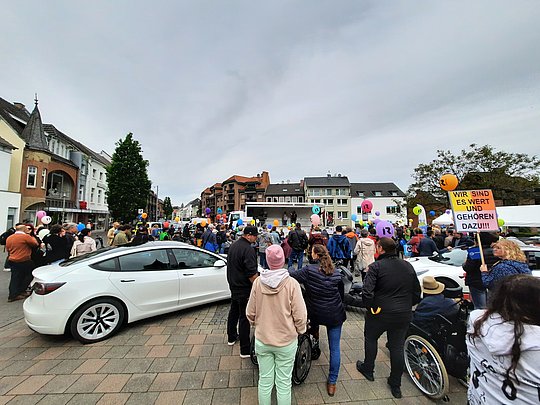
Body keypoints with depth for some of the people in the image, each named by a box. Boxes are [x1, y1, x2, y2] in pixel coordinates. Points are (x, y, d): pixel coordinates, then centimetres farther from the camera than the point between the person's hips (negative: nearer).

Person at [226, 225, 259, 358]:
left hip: (233, 285, 9)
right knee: (244, 317, -1)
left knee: (234, 312, 23)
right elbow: (252, 273, -26)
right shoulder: (248, 249, -23)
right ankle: (245, 350, 9)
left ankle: (231, 337, 40)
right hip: (244, 288, -9)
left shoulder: (233, 245, 7)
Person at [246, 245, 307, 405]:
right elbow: (300, 315, -14)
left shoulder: (258, 282, -14)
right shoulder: (291, 283, -20)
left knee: (265, 381, 20)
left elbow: (250, 313, -3)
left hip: (262, 340, 2)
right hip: (287, 341, -2)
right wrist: (300, 330, 6)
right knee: (283, 383, 17)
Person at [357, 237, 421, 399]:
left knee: (370, 338, 21)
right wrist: (407, 306, 17)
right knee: (397, 347, 18)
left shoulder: (376, 266, -17)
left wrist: (370, 307, -10)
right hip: (404, 315, 5)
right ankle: (396, 385, 32)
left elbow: (367, 292, -26)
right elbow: (417, 293, 7)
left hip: (380, 313, -4)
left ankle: (368, 369, 38)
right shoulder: (408, 266, 1)